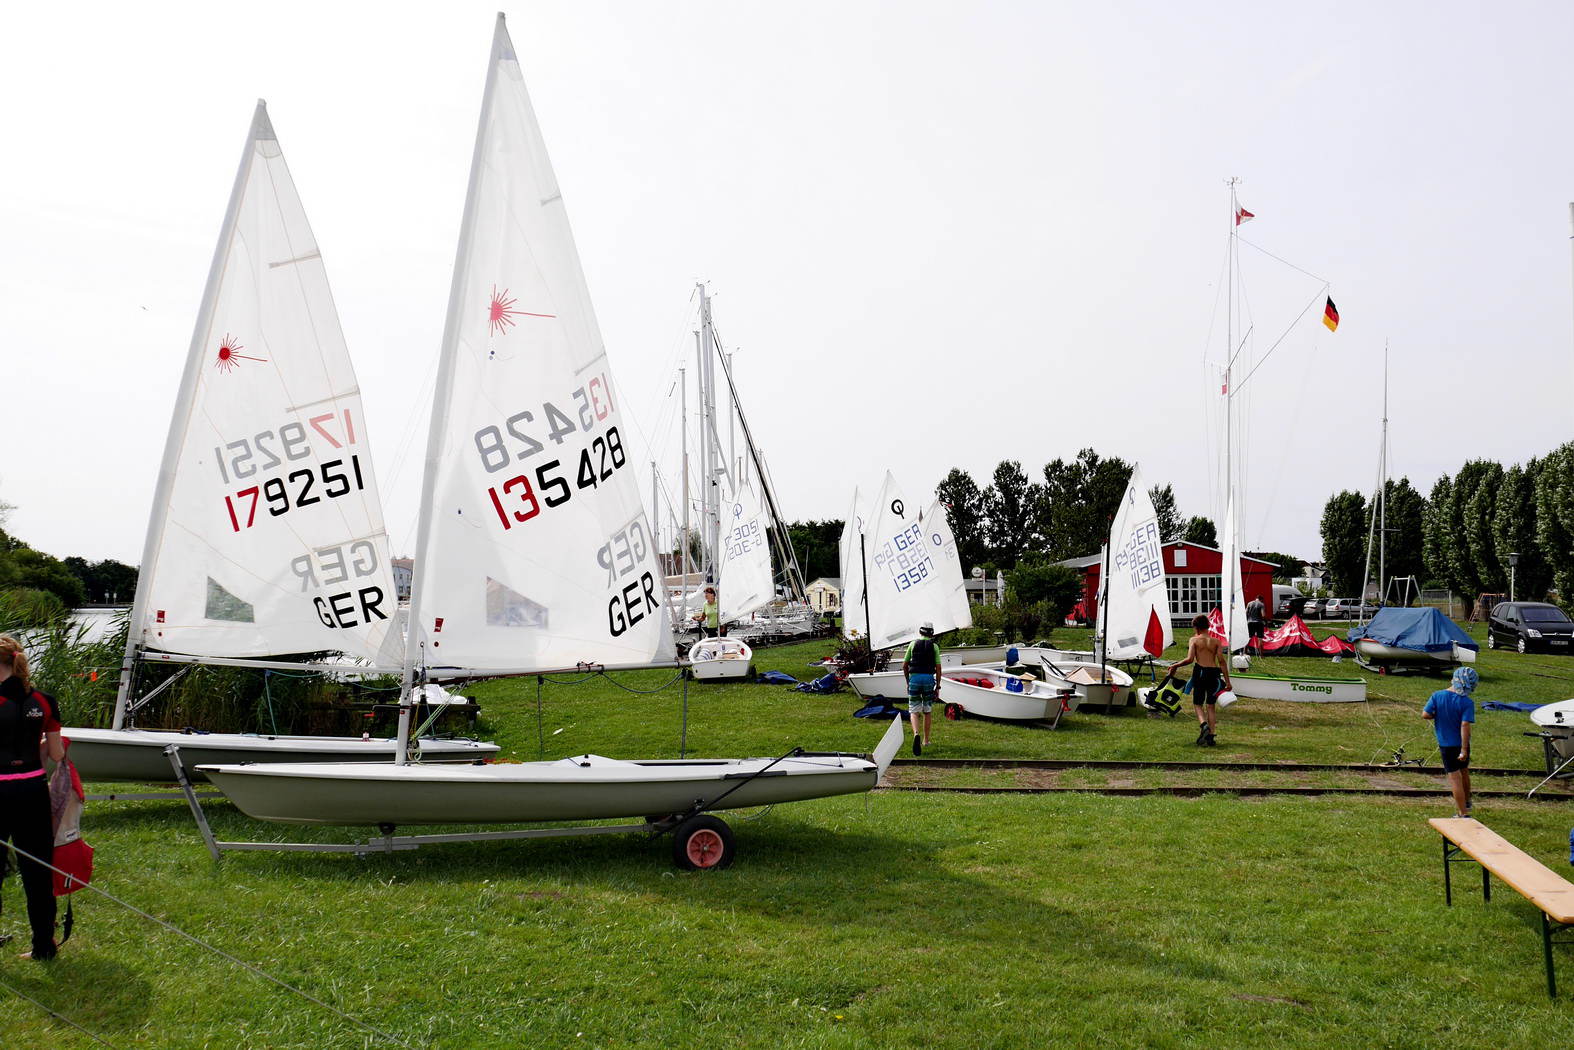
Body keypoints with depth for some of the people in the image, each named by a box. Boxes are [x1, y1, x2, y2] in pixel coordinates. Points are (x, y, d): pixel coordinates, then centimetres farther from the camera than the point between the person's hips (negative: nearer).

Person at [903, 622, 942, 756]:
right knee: (927, 712, 14)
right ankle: (926, 740, 21)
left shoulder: (913, 644, 5)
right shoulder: (934, 646, 4)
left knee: (913, 711, -1)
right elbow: (938, 668, 0)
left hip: (914, 678, -1)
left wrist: (908, 682, 19)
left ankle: (916, 734, -26)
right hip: (929, 679, 1)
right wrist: (938, 686, 7)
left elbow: (904, 666, 6)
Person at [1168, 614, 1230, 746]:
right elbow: (1222, 661, -1)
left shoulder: (1194, 640, 0)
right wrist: (1227, 681, 0)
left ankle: (1204, 725, -17)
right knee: (1211, 706, 13)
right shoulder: (1216, 641, 6)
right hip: (1214, 673, 3)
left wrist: (1176, 666, 4)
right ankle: (1210, 736, 8)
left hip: (1200, 672, -2)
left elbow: (1190, 659, -11)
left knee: (1197, 704, 11)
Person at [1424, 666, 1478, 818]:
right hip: (1461, 743, 1)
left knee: (1455, 777, 5)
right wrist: (1464, 750, -22)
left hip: (1445, 744, -1)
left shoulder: (1437, 696, -14)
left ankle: (1463, 813, 7)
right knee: (1464, 771, 25)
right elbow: (1465, 726, -23)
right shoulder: (1467, 703, -19)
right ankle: (1466, 802, 45)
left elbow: (1425, 714, -15)